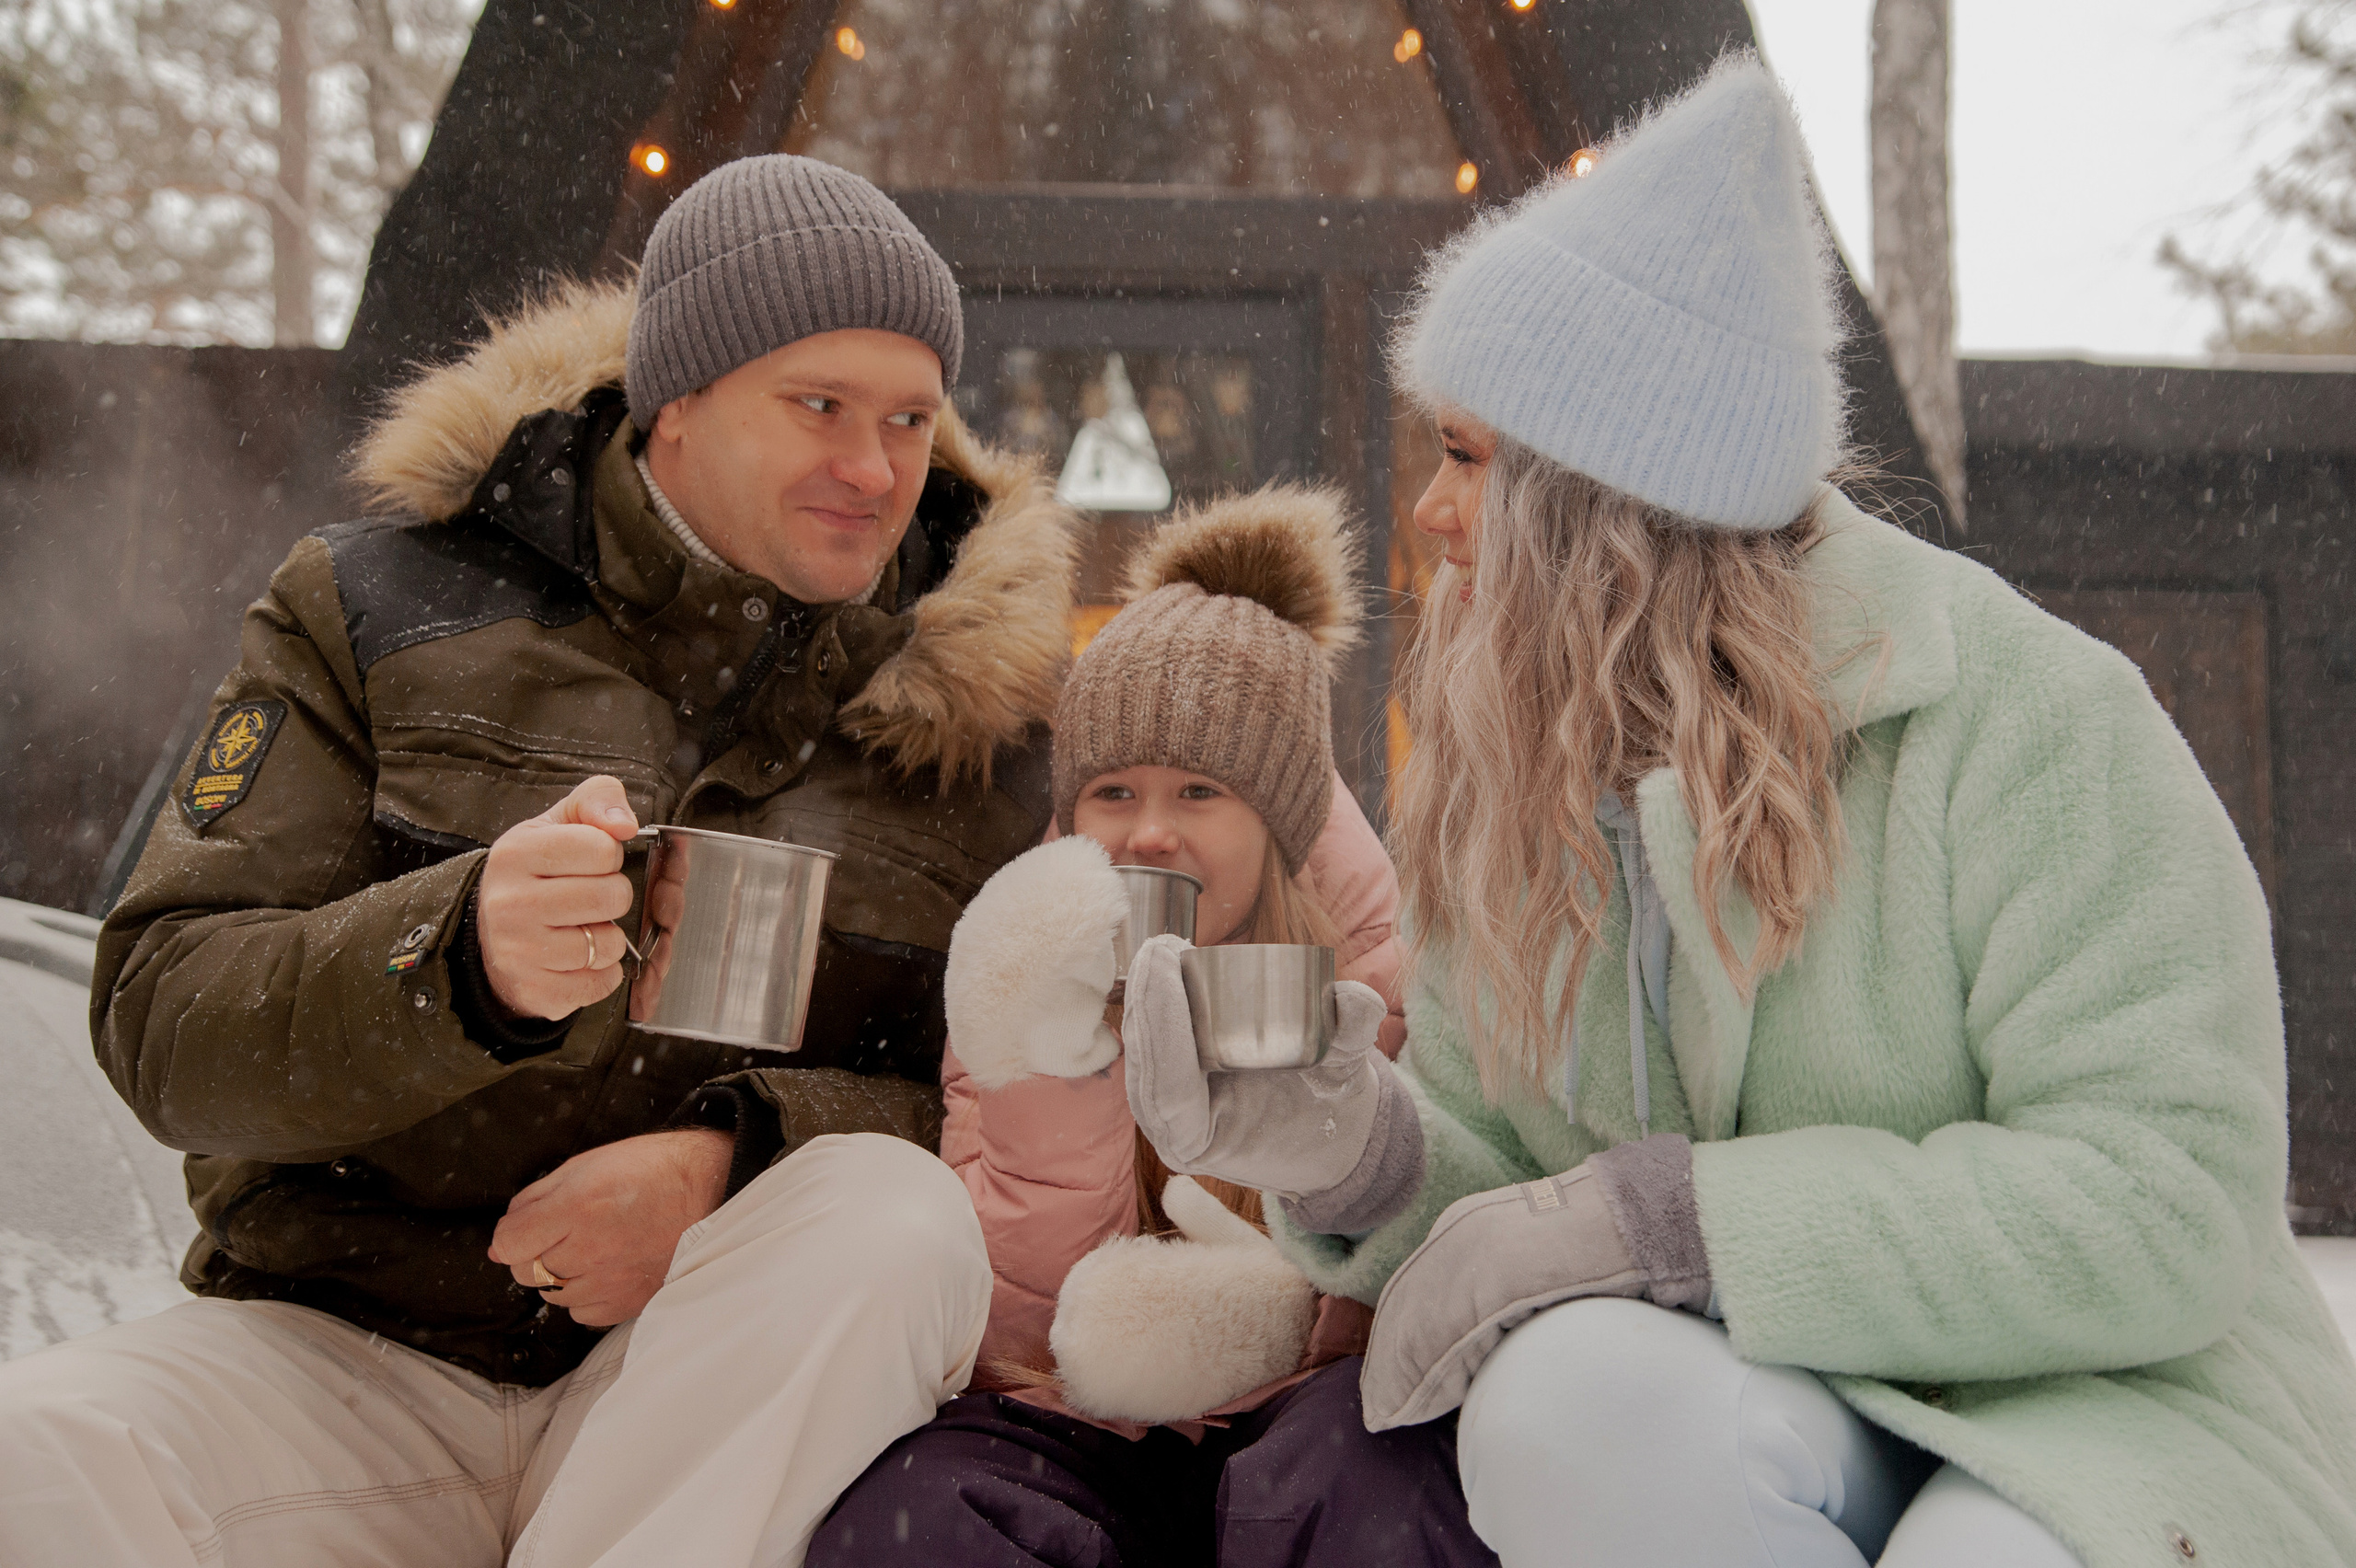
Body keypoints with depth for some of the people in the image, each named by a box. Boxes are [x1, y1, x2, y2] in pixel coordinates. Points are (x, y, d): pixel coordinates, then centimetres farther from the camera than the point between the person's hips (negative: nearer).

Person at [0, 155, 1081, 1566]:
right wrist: (459, 959, -25)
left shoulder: (971, 704, 6)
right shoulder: (389, 606, 4)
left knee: (900, 1223, -31)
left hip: (733, 1390, 2)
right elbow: (162, 1024, -3)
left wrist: (737, 1160, -18)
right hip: (343, 1349, -1)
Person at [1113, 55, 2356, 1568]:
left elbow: (2167, 1205, -22)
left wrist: (1654, 1214, -26)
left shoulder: (2026, 718, -14)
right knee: (1562, 1395, -30)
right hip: (1770, 1430, 5)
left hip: (2112, 1417, -4)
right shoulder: (1511, 791, 5)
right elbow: (1493, 1182, 8)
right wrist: (1344, 1154, -16)